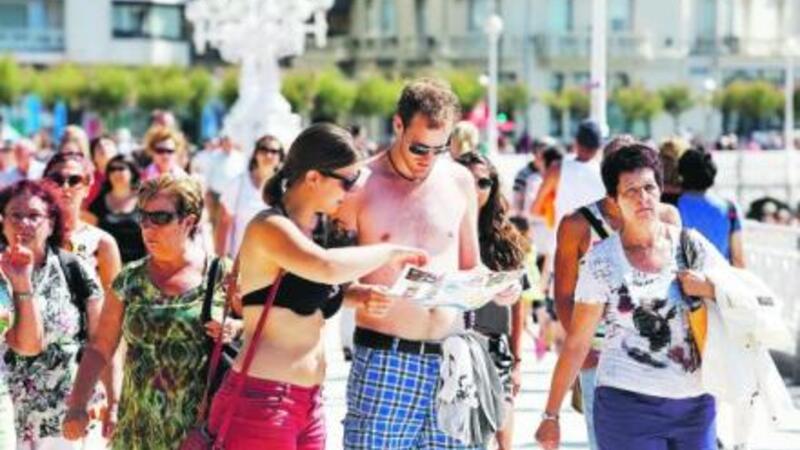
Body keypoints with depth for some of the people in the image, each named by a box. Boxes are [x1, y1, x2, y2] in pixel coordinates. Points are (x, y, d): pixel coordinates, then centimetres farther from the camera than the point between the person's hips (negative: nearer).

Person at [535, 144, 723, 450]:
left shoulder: (691, 245, 4)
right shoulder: (601, 261, -2)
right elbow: (576, 343, 0)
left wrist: (709, 288, -12)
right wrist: (551, 414, -1)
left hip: (695, 404, 3)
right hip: (628, 405, -3)